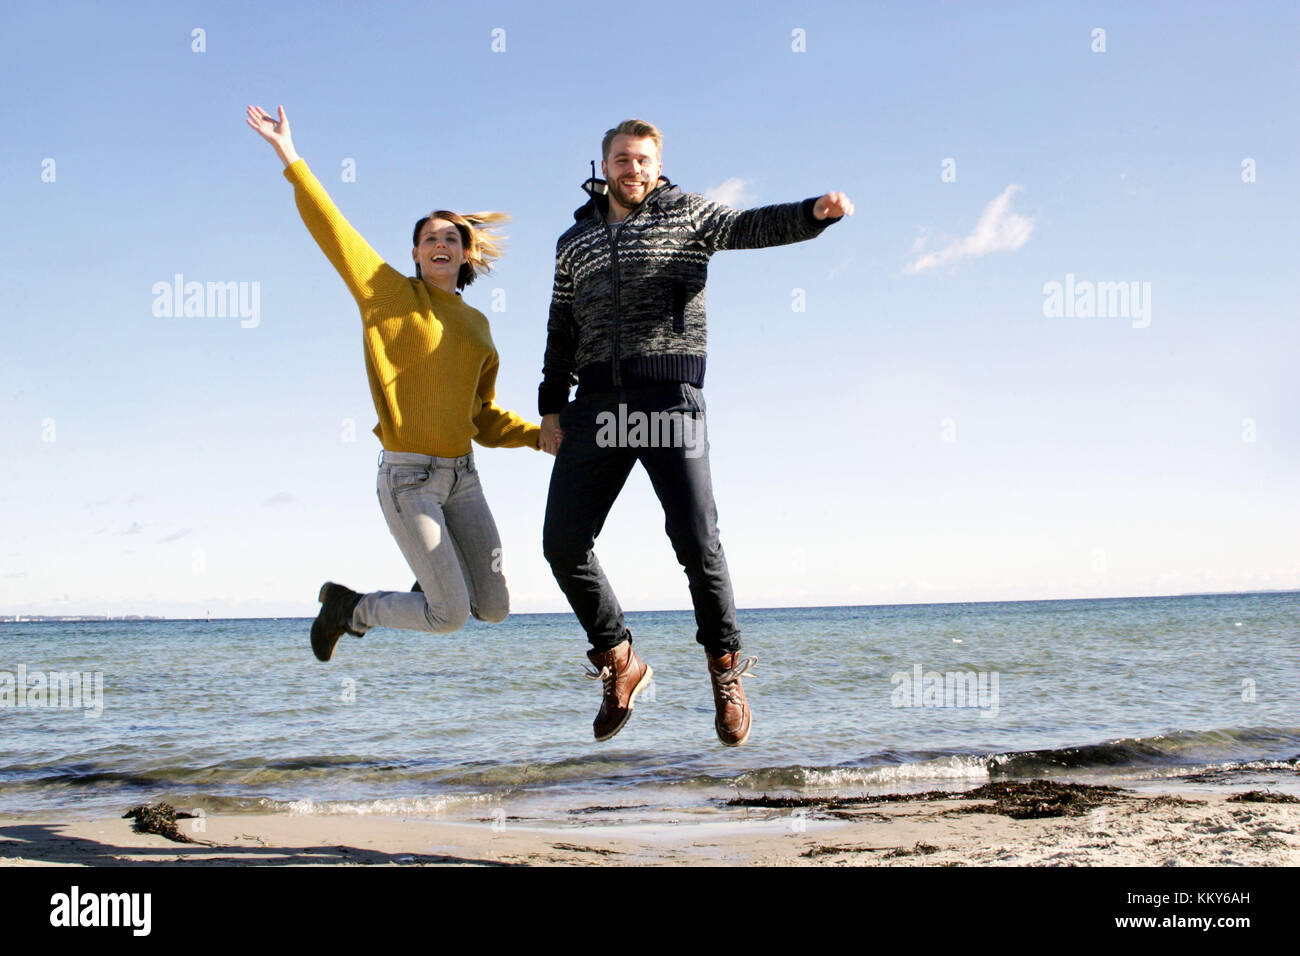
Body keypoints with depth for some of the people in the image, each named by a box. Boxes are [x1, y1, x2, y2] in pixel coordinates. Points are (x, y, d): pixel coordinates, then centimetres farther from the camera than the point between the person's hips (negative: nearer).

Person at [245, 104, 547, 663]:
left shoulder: (476, 325, 15)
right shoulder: (391, 293, 0)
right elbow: (331, 228, -7)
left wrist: (541, 434, 4)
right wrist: (290, 157, -10)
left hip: (461, 475, 6)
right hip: (407, 477, -6)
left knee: (493, 608, 3)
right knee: (451, 616, -9)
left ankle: (441, 571, 36)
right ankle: (349, 608, 17)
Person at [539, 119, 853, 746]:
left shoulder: (685, 214, 11)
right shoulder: (575, 242, 22)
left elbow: (754, 227, -5)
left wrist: (815, 212, -25)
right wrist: (551, 408, 15)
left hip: (669, 398, -4)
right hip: (596, 406, 4)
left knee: (696, 541, -12)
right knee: (563, 543, -3)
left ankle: (725, 672, 7)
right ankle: (619, 664, 14)